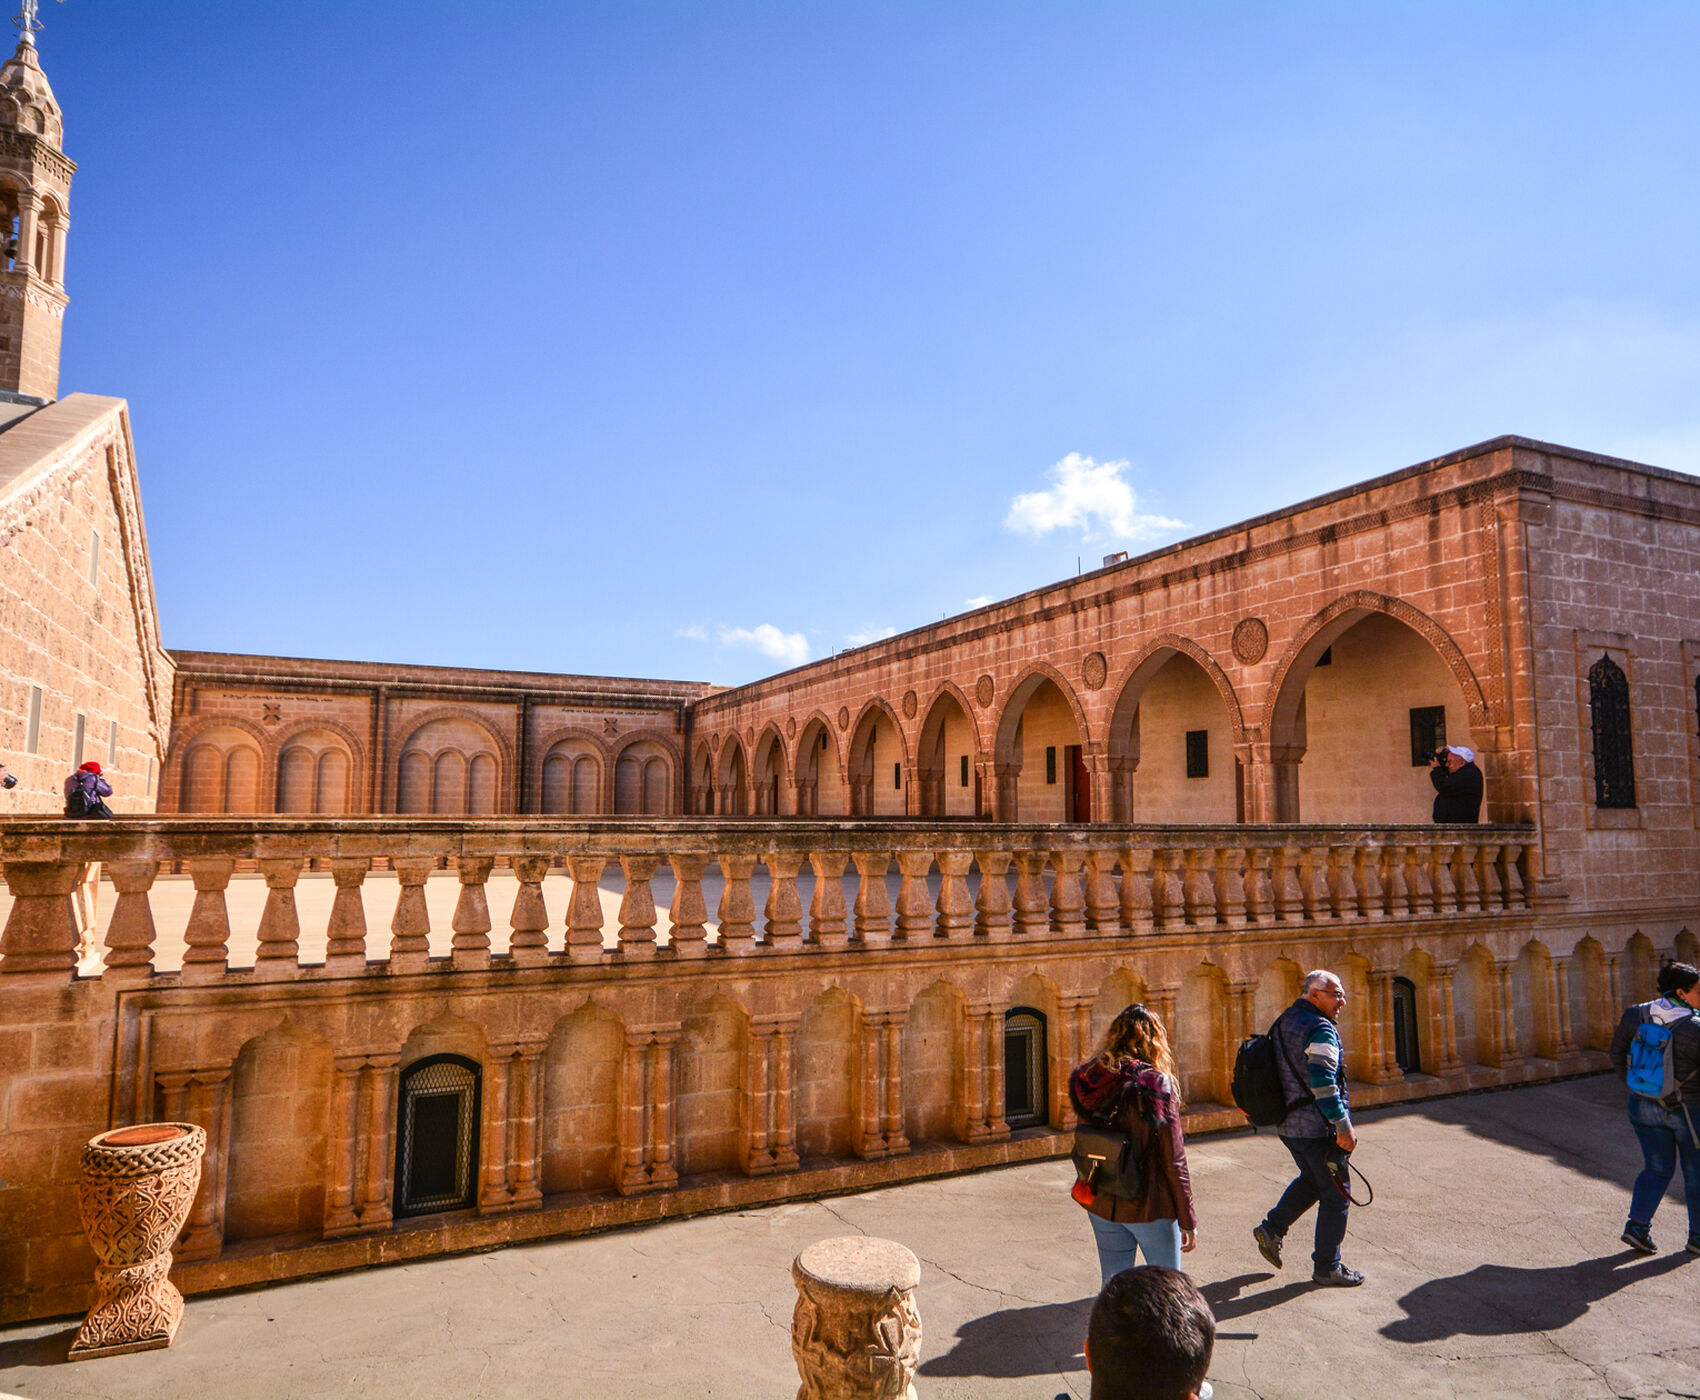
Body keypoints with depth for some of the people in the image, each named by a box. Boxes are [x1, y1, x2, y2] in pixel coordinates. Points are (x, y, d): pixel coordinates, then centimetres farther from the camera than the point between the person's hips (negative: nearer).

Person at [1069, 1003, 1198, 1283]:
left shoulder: (1089, 1082, -4)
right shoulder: (1156, 1086, -18)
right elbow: (1173, 1160, -13)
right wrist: (1188, 1220, -5)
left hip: (1101, 1206, 4)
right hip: (1150, 1207, -4)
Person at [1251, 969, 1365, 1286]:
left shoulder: (1283, 1023, 10)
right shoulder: (1320, 1030, -19)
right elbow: (1323, 1083, -27)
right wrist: (1343, 1126, -22)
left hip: (1286, 1124, 9)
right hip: (1317, 1127, -9)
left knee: (1311, 1179, 26)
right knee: (1336, 1195, 5)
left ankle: (1272, 1229, 21)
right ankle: (1327, 1268, 14)